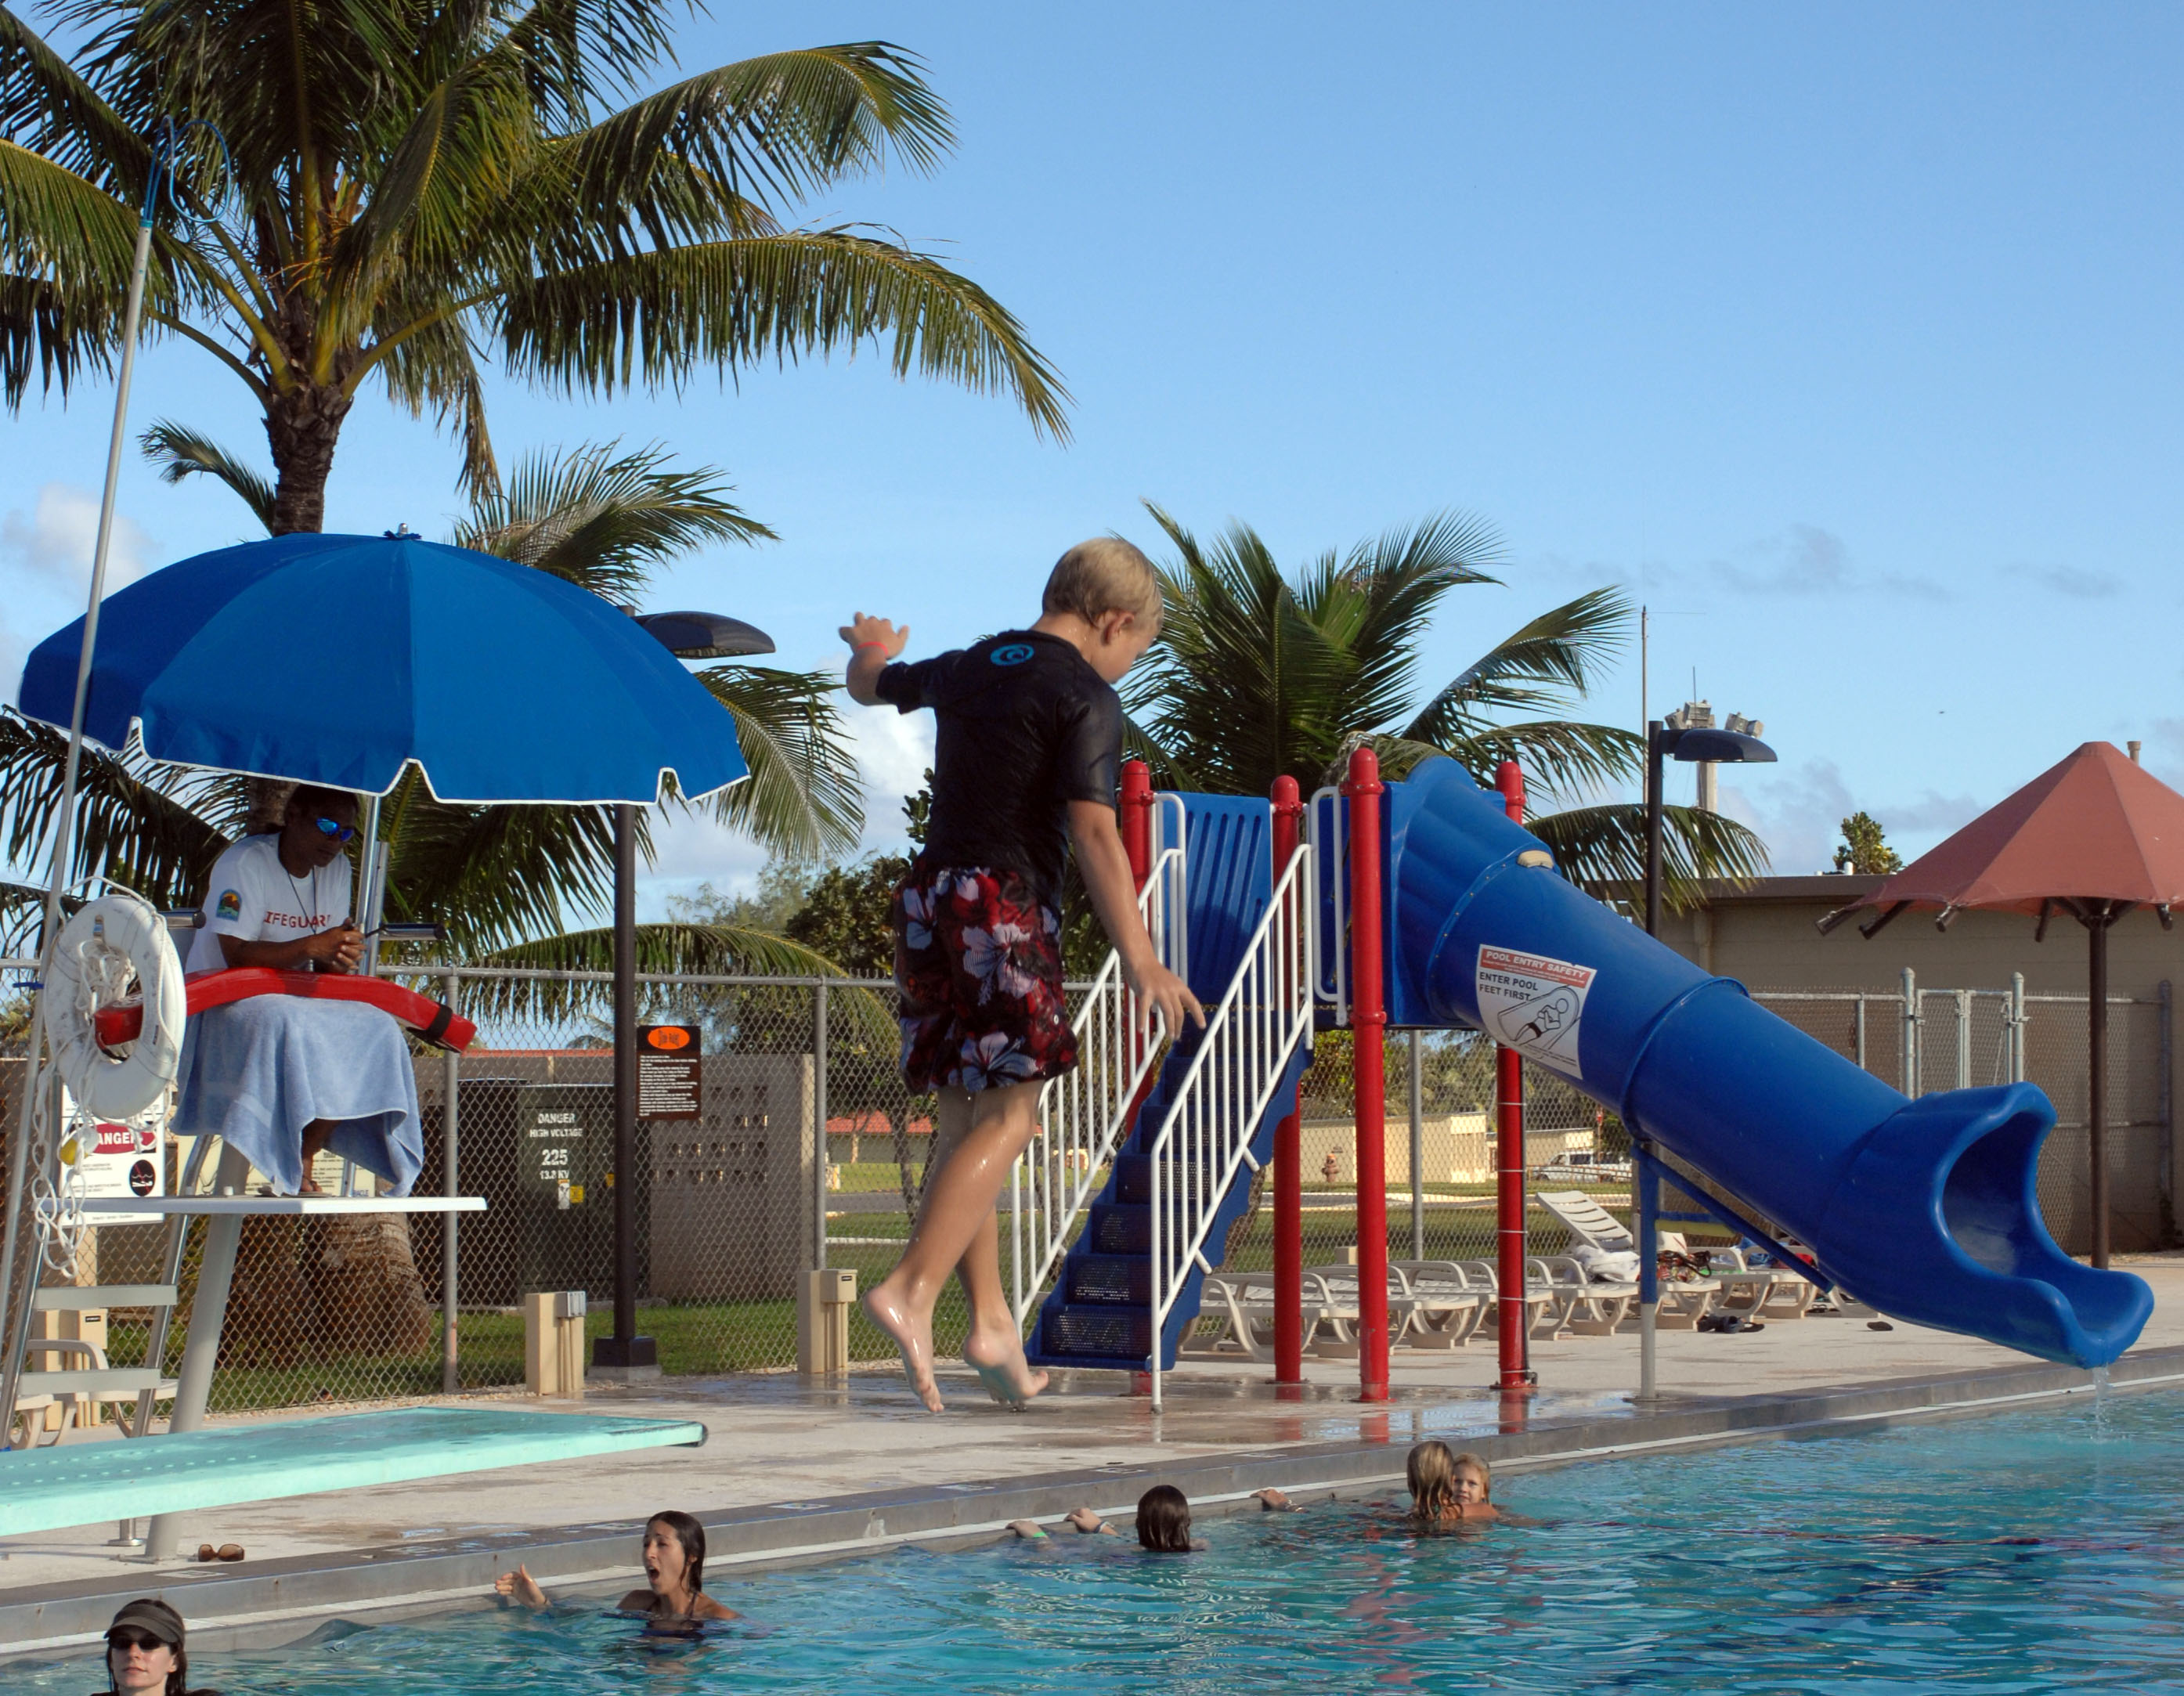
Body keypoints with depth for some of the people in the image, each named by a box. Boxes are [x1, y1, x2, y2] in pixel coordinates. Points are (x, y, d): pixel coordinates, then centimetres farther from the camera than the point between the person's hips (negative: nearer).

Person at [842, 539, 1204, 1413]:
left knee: (964, 1114, 8)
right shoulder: (1085, 698, -6)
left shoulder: (967, 668, 16)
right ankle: (911, 1290, -20)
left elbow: (872, 684, 36)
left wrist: (871, 648, 61)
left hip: (928, 892, 8)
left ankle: (991, 1320, 6)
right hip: (1007, 903, -8)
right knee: (1009, 1114, -7)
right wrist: (1139, 958, -20)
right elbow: (1092, 830, -16)